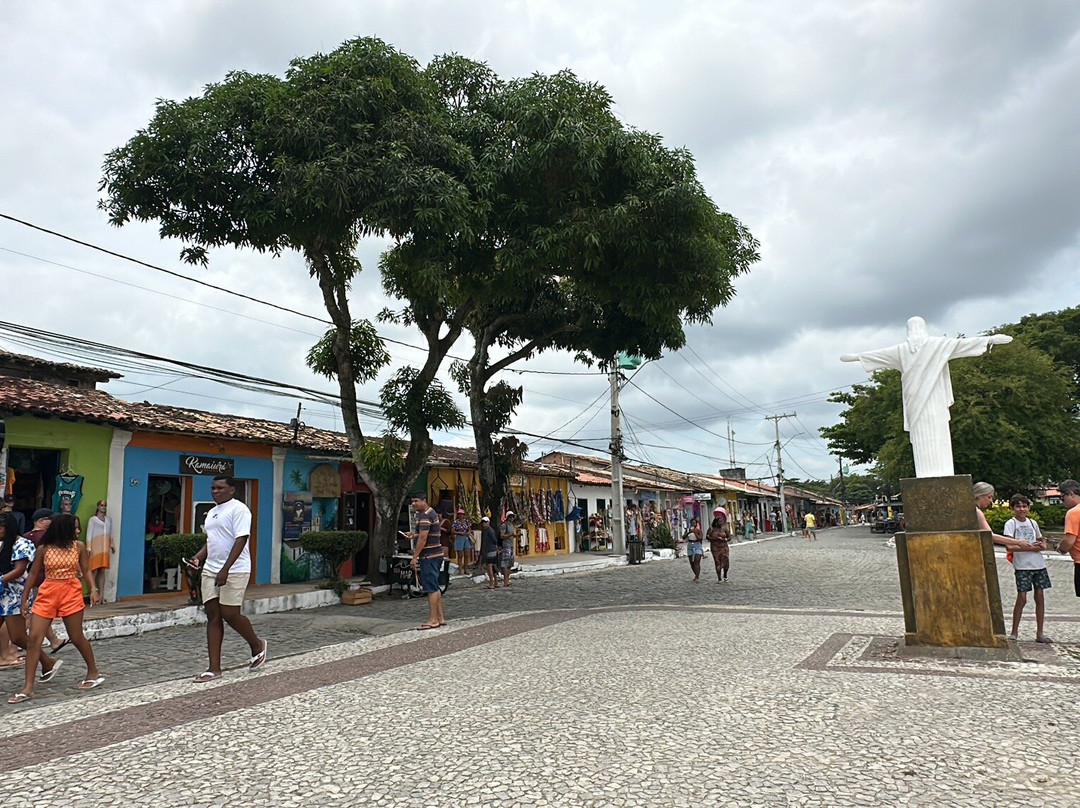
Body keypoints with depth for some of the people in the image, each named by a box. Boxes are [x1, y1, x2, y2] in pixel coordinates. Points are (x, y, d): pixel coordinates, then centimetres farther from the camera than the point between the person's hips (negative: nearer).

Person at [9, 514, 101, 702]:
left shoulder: (78, 546, 0)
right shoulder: (43, 549, -1)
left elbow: (85, 570, 6)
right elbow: (33, 574, 7)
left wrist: (93, 589, -8)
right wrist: (25, 598, 7)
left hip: (71, 594, -1)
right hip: (47, 594, 1)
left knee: (77, 638, 6)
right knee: (33, 640, -4)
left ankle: (94, 673, 23)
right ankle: (28, 688, 2)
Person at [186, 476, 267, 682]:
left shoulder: (238, 509, -10)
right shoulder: (212, 512, 17)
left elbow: (241, 540, -18)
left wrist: (225, 569, -23)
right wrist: (198, 558, 8)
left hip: (234, 571, -8)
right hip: (210, 570, 8)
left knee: (230, 614, -6)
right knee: (213, 616, 5)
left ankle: (257, 645, 20)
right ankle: (214, 668, 9)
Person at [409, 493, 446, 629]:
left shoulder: (425, 516, -16)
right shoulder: (432, 513, 17)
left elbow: (423, 538, -22)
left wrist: (415, 557, -20)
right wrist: (414, 535, 16)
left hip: (429, 556, -11)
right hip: (436, 555, 11)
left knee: (431, 589, -7)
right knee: (435, 588, 14)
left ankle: (433, 620, -4)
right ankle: (440, 618, 19)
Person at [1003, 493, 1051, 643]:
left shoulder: (1032, 522, 11)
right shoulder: (1011, 523, -5)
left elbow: (1041, 539, 22)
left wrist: (1043, 545, -1)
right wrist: (1031, 548, -19)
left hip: (1038, 564, 5)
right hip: (1022, 566, -5)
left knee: (1039, 596, 6)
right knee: (1022, 598, -7)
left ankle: (1039, 633, 16)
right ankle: (1014, 632, 4)